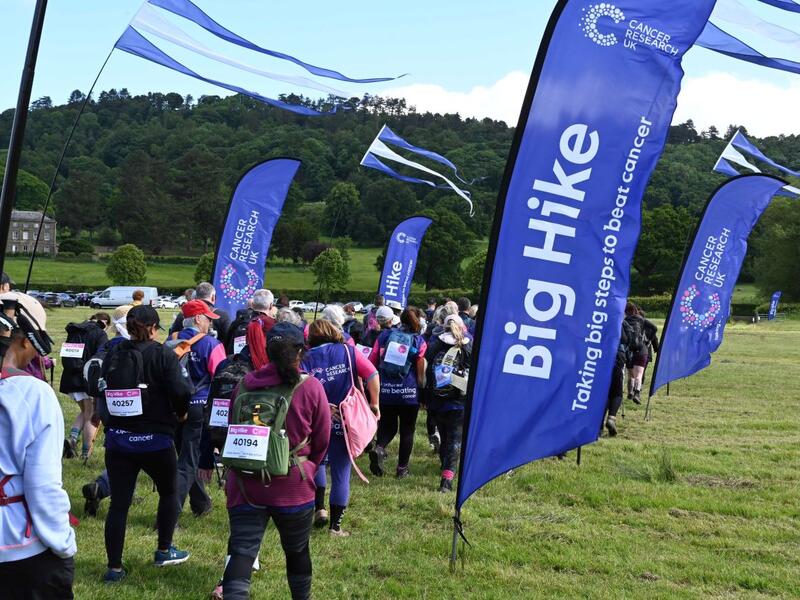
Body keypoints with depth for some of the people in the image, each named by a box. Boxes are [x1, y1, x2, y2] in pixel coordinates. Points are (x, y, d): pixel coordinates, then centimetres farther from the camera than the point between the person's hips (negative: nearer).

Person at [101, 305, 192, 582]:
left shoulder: (113, 355, 1)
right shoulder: (163, 355, -12)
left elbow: (102, 389, 5)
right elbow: (180, 391, -19)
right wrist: (180, 413, 1)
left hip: (117, 438, 4)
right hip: (155, 439, -3)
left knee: (119, 503, 7)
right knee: (169, 491, 21)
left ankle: (114, 567, 10)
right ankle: (164, 551, 30)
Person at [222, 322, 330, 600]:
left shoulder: (245, 384, -2)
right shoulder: (311, 388, -10)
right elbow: (321, 442, -1)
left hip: (246, 484, 1)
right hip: (294, 486, -1)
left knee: (241, 551, 0)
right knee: (297, 551, 19)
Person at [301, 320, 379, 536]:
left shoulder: (306, 359, -4)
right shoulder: (348, 352, -3)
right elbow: (373, 376, -11)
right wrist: (374, 405, -3)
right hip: (346, 421, 0)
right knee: (341, 473, 7)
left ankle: (319, 508, 17)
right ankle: (335, 525, 12)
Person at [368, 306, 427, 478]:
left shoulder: (384, 336, 2)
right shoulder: (419, 341, -4)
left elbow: (372, 362, 3)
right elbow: (421, 371, -5)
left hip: (385, 391, 2)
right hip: (409, 393, -2)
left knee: (388, 426, 16)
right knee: (407, 430, 12)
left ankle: (379, 448, -14)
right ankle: (402, 468, 16)